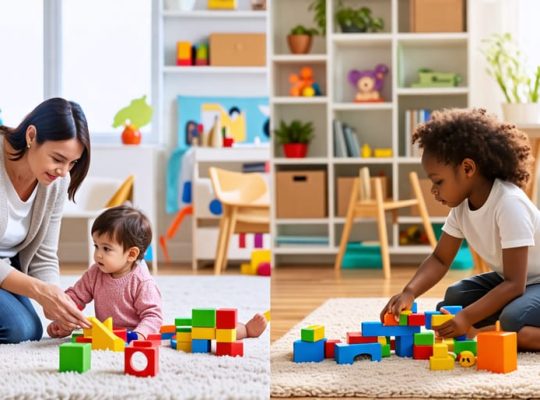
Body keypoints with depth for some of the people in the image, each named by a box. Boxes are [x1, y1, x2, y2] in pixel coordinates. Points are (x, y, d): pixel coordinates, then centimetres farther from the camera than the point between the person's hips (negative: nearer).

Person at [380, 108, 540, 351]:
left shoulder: (509, 203, -30)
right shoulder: (462, 204, -6)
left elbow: (514, 284, -30)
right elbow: (440, 259, 0)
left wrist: (468, 318, -38)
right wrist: (409, 292, -20)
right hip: (510, 279, 9)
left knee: (514, 322, -36)